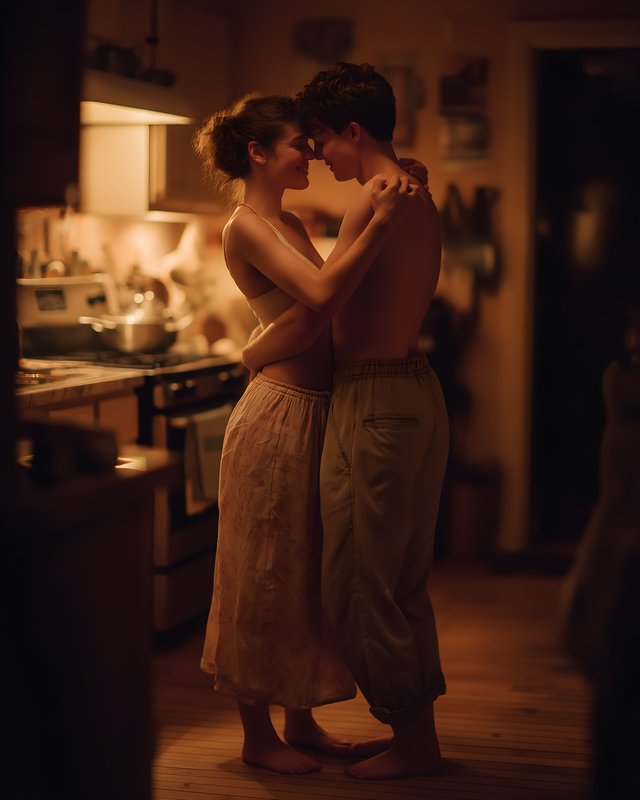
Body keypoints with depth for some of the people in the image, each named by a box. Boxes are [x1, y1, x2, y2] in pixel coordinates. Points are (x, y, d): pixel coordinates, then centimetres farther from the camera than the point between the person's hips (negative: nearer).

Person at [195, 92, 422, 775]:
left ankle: (301, 721, 27)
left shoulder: (288, 224, 16)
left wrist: (363, 217, -3)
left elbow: (331, 283, 3)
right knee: (267, 573, 2)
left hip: (318, 411, 9)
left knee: (308, 571, 15)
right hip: (279, 415, -9)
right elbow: (323, 293, -26)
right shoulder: (245, 227, -13)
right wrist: (378, 223, -25)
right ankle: (258, 734, 15)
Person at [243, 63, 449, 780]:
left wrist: (249, 353, -1)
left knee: (357, 584, 0)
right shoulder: (422, 202, 13)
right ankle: (419, 730, 26)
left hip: (374, 403, -10)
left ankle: (410, 739, 9)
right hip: (419, 392, 10)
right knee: (404, 582, 17)